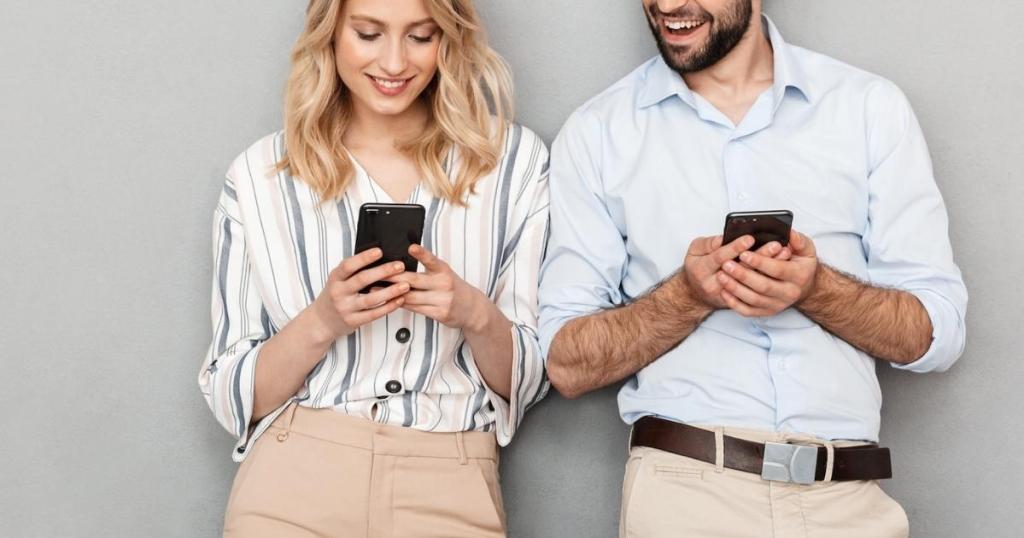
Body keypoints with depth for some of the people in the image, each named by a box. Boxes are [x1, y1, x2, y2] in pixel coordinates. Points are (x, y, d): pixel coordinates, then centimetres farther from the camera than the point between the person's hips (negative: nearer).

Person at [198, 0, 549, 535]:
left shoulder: (515, 160, 1)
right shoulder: (260, 175, 0)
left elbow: (528, 381, 5)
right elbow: (231, 396, 1)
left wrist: (476, 313, -15)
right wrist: (322, 321, -16)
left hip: (450, 491, 1)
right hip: (292, 479, 0)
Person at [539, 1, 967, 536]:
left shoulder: (871, 107, 2)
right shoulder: (595, 132, 1)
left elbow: (937, 334, 1)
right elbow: (568, 365, -2)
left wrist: (816, 288, -16)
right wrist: (689, 294, -17)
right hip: (680, 489, -1)